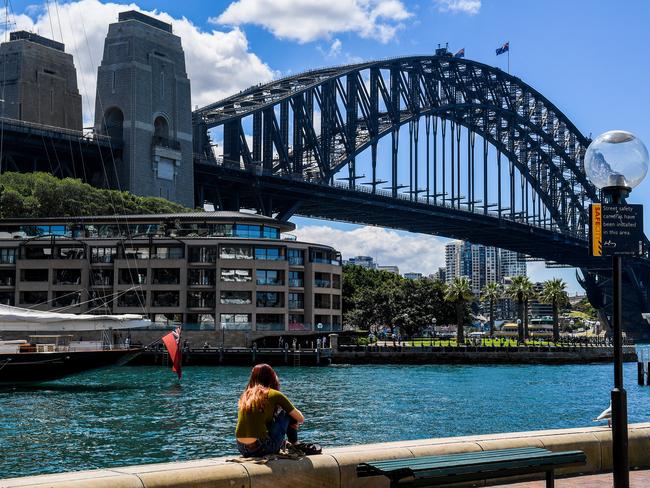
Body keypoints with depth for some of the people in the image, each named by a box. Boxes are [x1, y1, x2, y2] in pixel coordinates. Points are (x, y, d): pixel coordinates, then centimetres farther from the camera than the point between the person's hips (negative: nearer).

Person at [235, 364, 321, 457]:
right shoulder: (274, 394, 0)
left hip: (242, 448, 6)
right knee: (288, 413, 13)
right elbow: (301, 419, 9)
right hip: (261, 448, -6)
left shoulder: (245, 396, 13)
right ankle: (295, 445, 27)